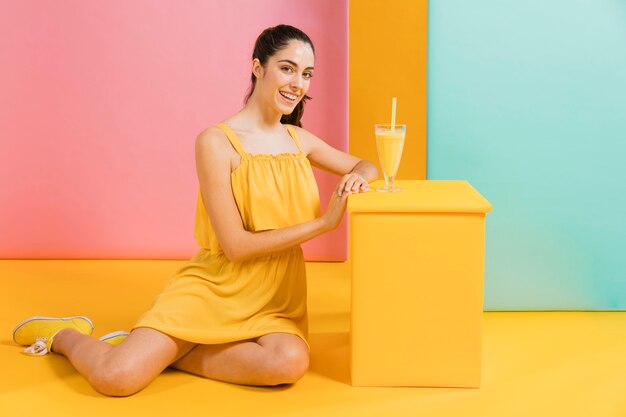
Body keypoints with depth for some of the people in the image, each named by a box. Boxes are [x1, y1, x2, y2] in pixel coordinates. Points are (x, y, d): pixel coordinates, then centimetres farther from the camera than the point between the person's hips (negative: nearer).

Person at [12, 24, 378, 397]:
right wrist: (323, 223, -15)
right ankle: (67, 335, 17)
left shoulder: (299, 140, 8)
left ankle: (161, 353, -5)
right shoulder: (216, 142, -10)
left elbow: (365, 166, 23)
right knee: (116, 378, -23)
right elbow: (235, 245, -14)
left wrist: (359, 176, -3)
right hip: (212, 288, -5)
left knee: (290, 362, -32)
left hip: (273, 300, 5)